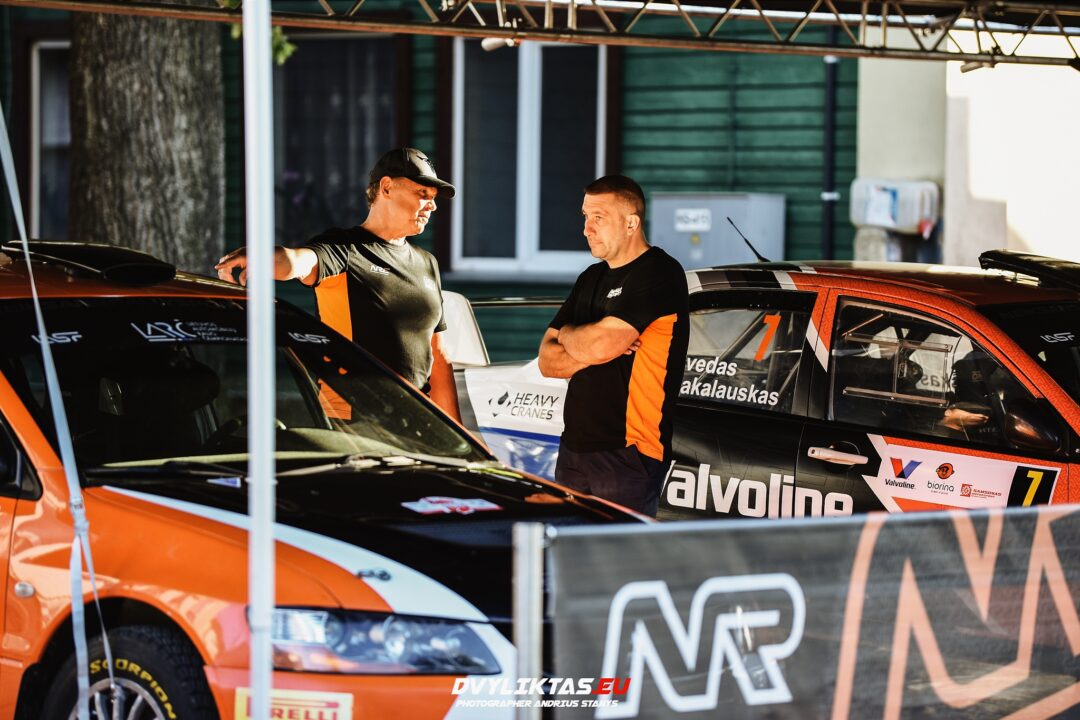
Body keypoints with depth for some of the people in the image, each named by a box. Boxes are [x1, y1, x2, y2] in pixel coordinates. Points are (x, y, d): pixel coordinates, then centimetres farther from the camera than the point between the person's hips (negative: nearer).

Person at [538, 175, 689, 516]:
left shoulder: (658, 274, -10)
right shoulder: (591, 279, 18)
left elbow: (599, 344, -21)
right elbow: (547, 361, 12)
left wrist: (567, 334, 1)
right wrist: (595, 349, -8)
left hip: (626, 453, -8)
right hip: (574, 450, 8)